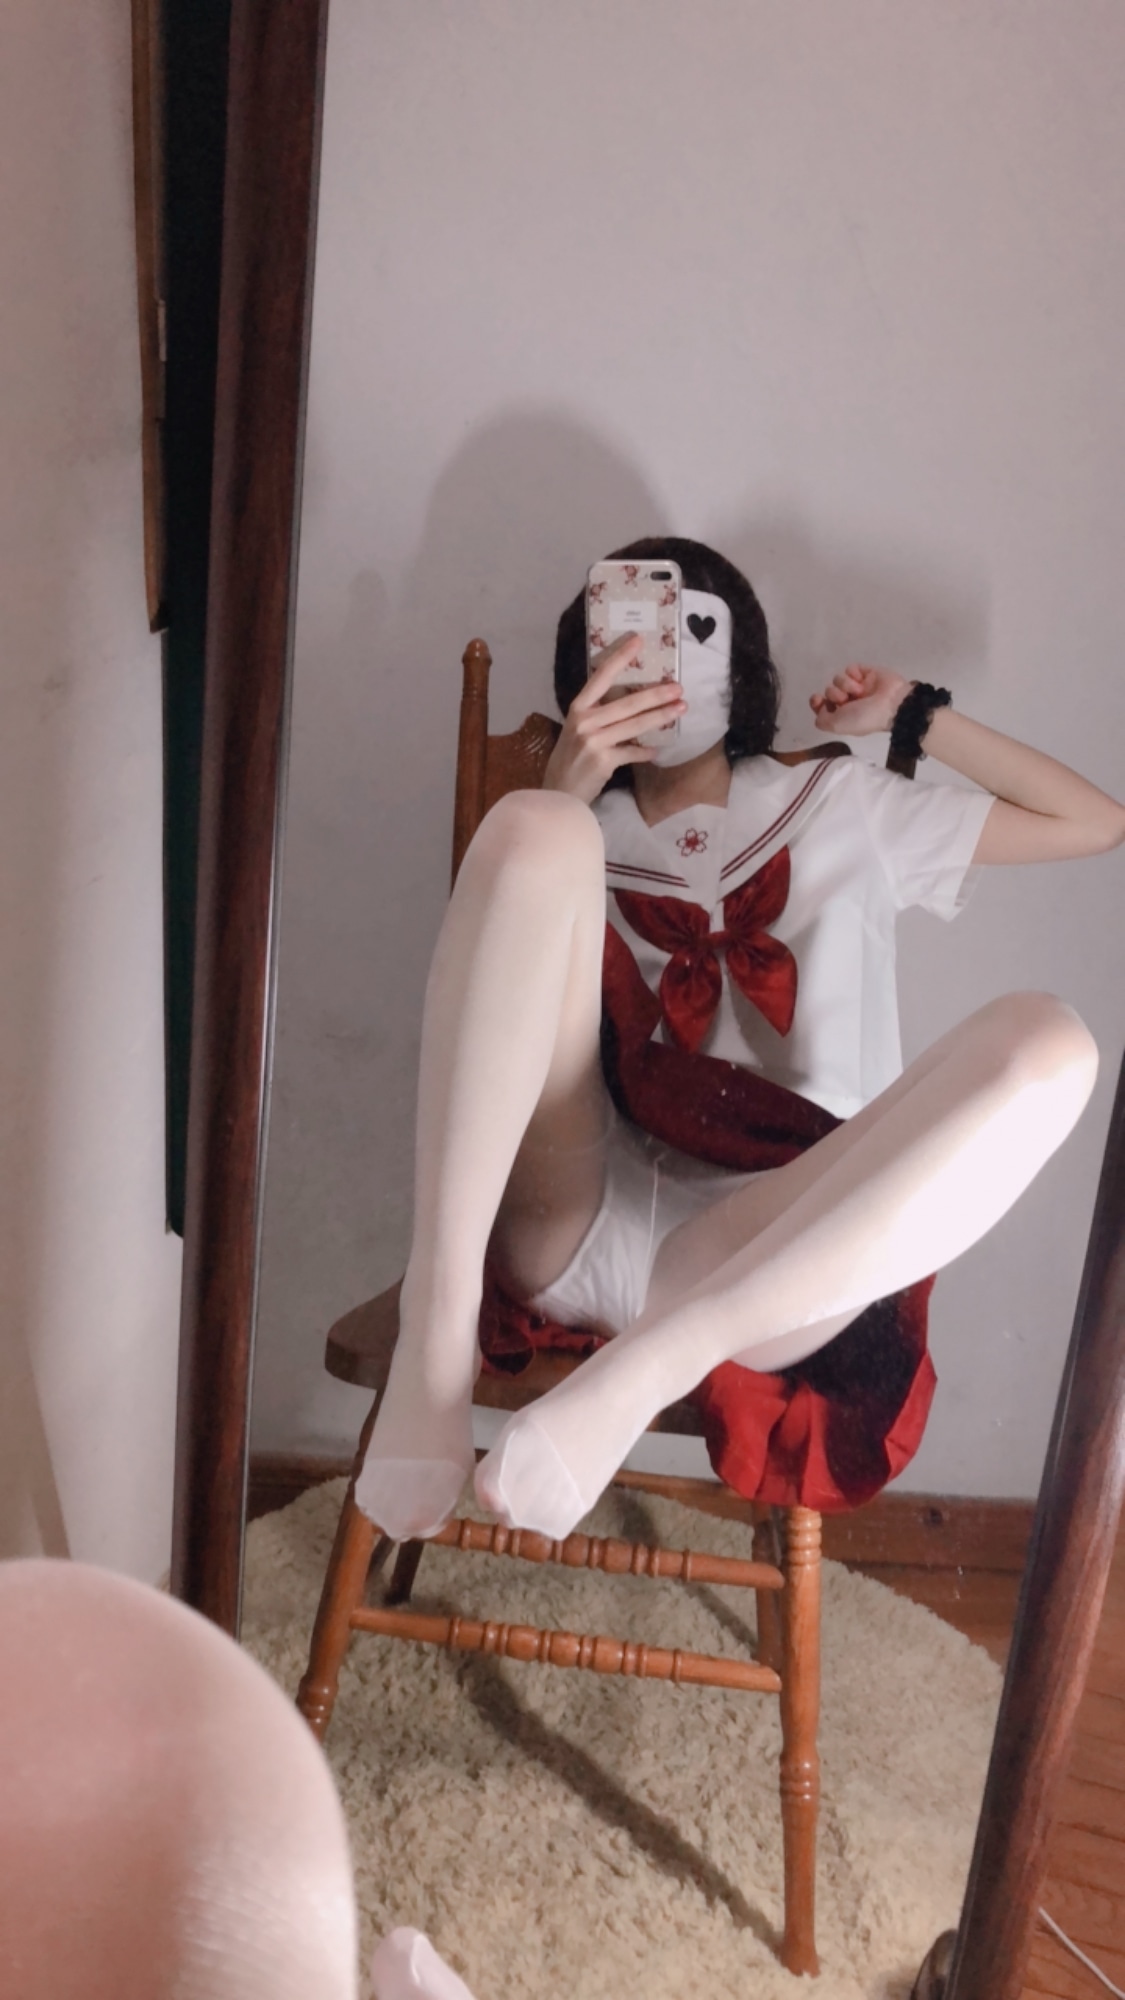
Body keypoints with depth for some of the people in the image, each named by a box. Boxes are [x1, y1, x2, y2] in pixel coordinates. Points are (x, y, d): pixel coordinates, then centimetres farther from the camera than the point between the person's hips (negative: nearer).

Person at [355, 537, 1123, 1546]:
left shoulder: (844, 807, 26)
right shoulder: (583, 820, 23)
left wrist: (915, 716, 23)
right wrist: (565, 790, -5)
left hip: (765, 1264, 1)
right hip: (564, 1225, 0)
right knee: (530, 827, -21)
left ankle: (641, 1369, -30)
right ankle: (437, 1329, -30)